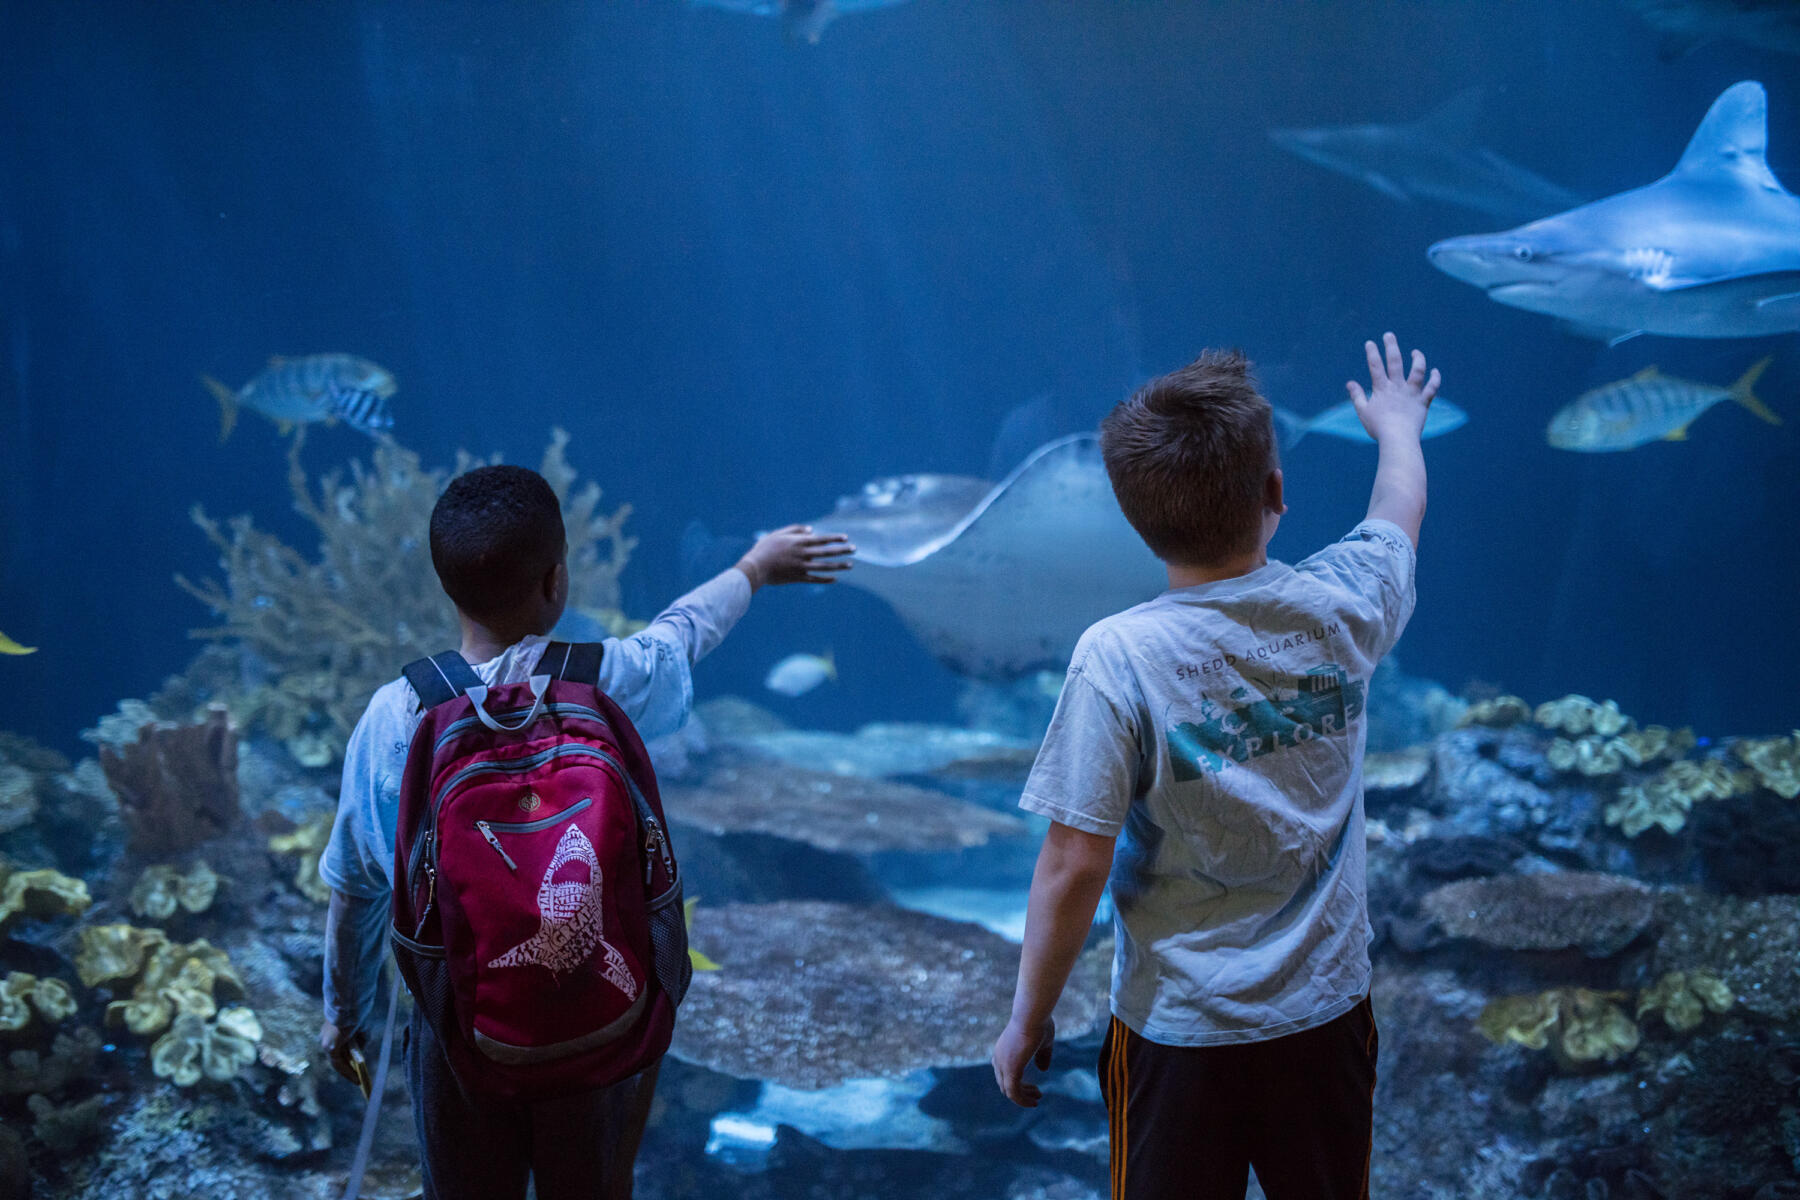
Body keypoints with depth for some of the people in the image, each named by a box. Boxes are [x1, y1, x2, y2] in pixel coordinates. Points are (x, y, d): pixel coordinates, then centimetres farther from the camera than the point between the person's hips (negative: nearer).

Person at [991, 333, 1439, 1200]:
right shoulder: (1341, 606, -9)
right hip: (1326, 1010, 4)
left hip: (1178, 1031, -3)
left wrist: (1027, 1022, -5)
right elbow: (1401, 504, 15)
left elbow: (1074, 869, -19)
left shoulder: (1117, 659, -21)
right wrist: (1397, 422, 36)